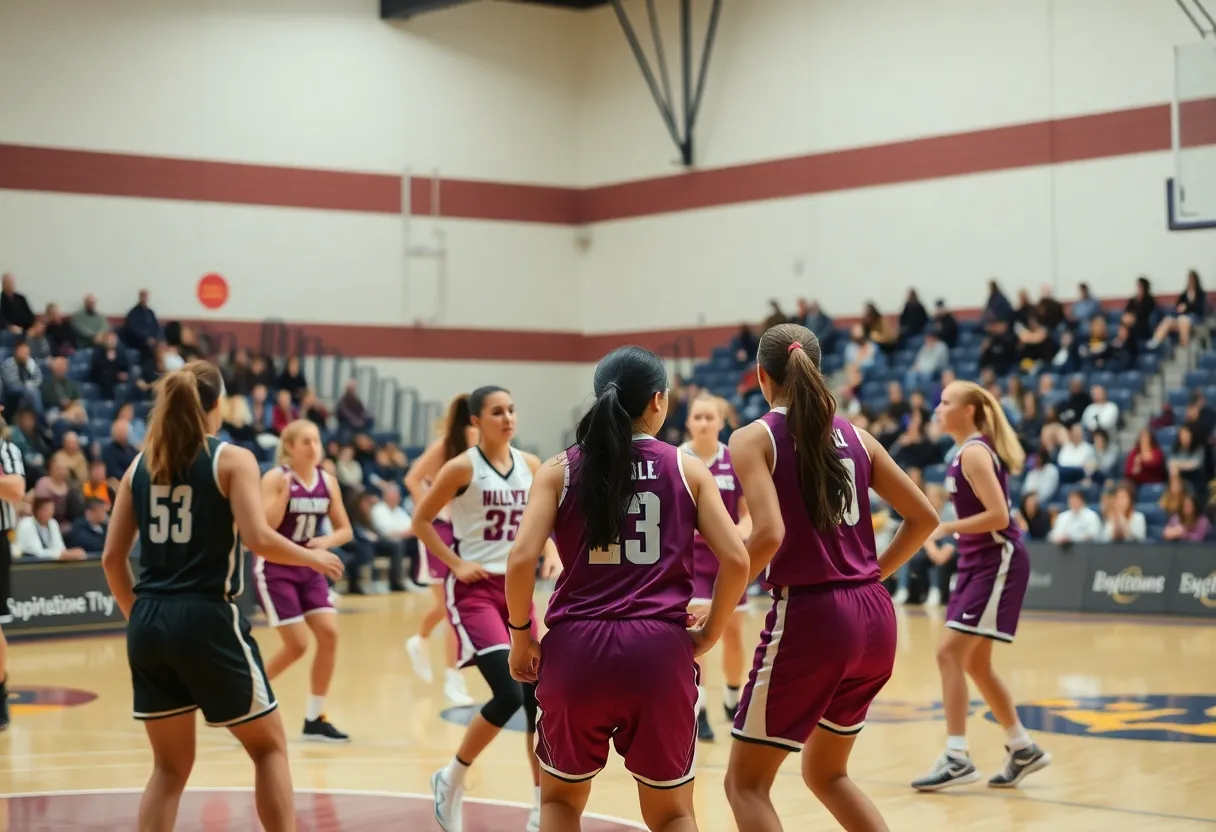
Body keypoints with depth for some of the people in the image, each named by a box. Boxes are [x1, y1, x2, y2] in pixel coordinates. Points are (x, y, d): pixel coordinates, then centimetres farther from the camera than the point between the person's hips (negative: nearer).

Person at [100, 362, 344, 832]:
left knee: (170, 766, 15)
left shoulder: (140, 465, 10)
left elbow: (112, 557, 9)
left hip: (148, 623, 5)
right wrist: (312, 557, 2)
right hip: (207, 619, -5)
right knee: (269, 745, 12)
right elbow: (259, 539, -15)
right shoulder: (232, 459, -3)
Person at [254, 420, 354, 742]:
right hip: (274, 568, -5)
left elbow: (345, 530, 7)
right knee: (297, 645, -11)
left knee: (329, 634, -8)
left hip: (308, 568, 6)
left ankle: (315, 719, 3)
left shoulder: (328, 481, 1)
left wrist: (326, 541, -14)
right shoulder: (275, 478, -14)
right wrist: (285, 491, -31)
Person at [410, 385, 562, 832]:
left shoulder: (530, 465, 5)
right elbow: (420, 520, -4)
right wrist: (455, 563, -12)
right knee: (508, 694, -17)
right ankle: (451, 778, 5)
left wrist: (551, 554, 0)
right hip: (473, 589, -6)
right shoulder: (463, 467, -10)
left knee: (538, 694, 2)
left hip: (516, 586, 6)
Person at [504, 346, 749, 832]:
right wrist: (708, 634, 11)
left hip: (577, 647, 0)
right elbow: (736, 560, -1)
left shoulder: (560, 469, 7)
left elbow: (522, 559, -5)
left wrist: (521, 636, 8)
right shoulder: (686, 468, 7)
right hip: (660, 650, 0)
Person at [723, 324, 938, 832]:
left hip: (809, 618, -6)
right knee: (826, 773, 24)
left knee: (746, 783, 7)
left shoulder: (755, 438, -5)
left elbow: (769, 534, -19)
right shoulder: (853, 435, 11)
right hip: (875, 618, 6)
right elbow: (923, 517, 13)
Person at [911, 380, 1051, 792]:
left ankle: (957, 758, -14)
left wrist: (947, 528, -20)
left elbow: (998, 516, -24)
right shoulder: (967, 451, 13)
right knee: (974, 663, 15)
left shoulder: (974, 453, -16)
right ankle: (1023, 749, 25)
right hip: (978, 562, 10)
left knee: (949, 653, -14)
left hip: (997, 562, -10)